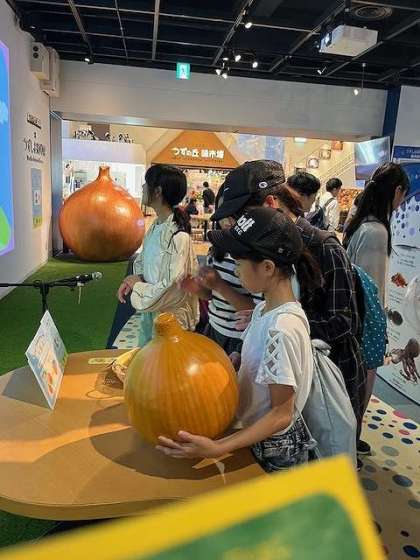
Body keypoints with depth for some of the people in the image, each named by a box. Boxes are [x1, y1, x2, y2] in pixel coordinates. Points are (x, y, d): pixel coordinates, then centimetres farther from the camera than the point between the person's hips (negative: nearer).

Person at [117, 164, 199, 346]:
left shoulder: (178, 237, -26)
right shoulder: (155, 227, 1)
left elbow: (173, 291, -28)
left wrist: (137, 286, -15)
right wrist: (135, 279, -6)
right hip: (149, 314, 8)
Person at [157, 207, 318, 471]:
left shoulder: (283, 328, -31)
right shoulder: (265, 309, -5)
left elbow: (281, 414, -25)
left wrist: (217, 449, -32)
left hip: (275, 452, -7)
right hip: (258, 439, 7)